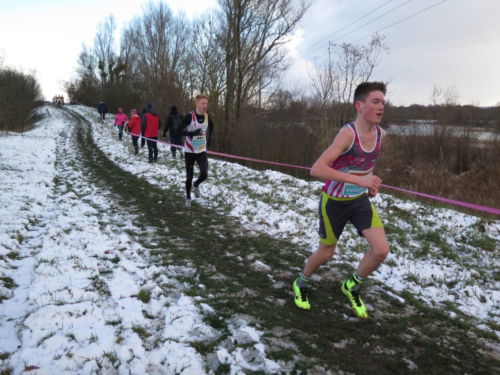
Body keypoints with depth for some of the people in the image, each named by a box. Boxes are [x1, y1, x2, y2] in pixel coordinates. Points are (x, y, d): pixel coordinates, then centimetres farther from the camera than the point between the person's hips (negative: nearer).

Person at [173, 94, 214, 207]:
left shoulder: (207, 116, -3)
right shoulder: (190, 116, -18)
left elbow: (211, 125, 22)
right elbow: (177, 132, -23)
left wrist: (210, 137, 8)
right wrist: (192, 133, -35)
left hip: (202, 151, 3)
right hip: (190, 151, -3)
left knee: (204, 174, -12)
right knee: (190, 176, 6)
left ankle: (196, 185, 23)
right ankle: (188, 197, 29)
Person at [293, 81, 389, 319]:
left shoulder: (380, 133, -5)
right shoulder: (348, 133, -26)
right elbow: (316, 169, -36)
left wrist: (371, 183, 5)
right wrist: (358, 179, -40)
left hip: (360, 200, 5)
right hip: (334, 202, -5)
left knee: (381, 250, -9)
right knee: (326, 252, 11)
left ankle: (352, 287, 19)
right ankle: (301, 284, 42)